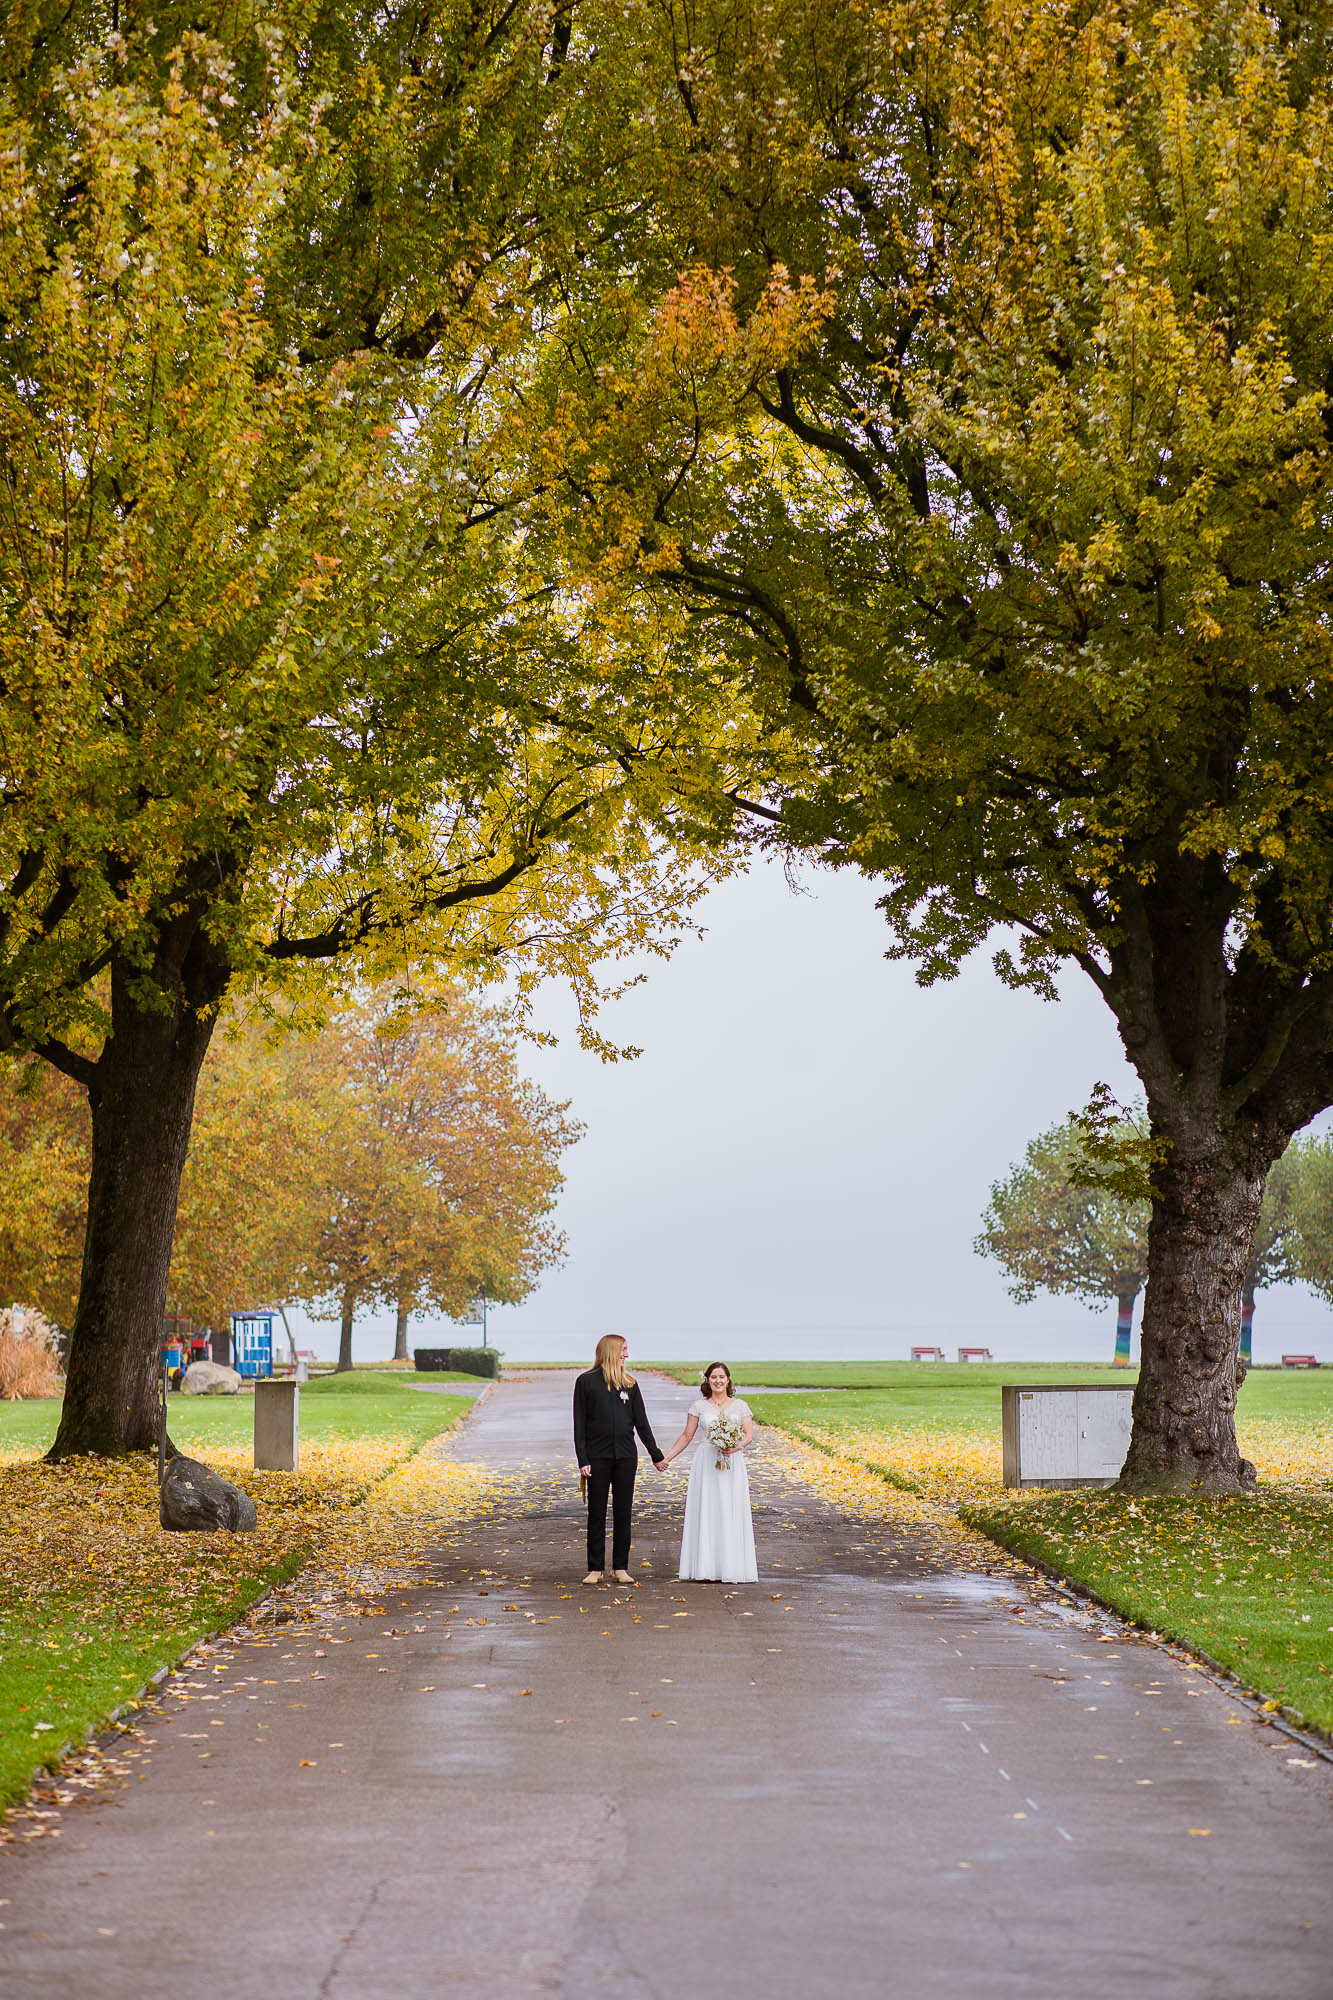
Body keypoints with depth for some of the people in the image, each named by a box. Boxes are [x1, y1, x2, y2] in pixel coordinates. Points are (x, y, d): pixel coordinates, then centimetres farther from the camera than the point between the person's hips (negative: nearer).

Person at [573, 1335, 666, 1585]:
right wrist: (582, 1459, -9)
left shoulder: (629, 1383, 9)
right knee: (597, 1513, 2)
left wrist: (656, 1455, 11)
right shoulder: (586, 1382, -1)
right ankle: (595, 1569, 8)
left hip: (625, 1455, 3)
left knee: (623, 1512, 5)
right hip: (598, 1456, -3)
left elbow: (641, 1421, 13)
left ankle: (620, 1567, 12)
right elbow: (579, 1424, -3)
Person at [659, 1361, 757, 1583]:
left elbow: (748, 1434, 3)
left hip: (732, 1465, 0)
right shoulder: (699, 1406, 7)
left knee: (732, 1513, -3)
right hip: (706, 1464, 0)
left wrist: (736, 1447, -17)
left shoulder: (740, 1406, 9)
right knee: (705, 1512, -4)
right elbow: (686, 1436, 9)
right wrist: (667, 1457, 4)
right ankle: (708, 1567, -2)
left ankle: (732, 1567, 1)